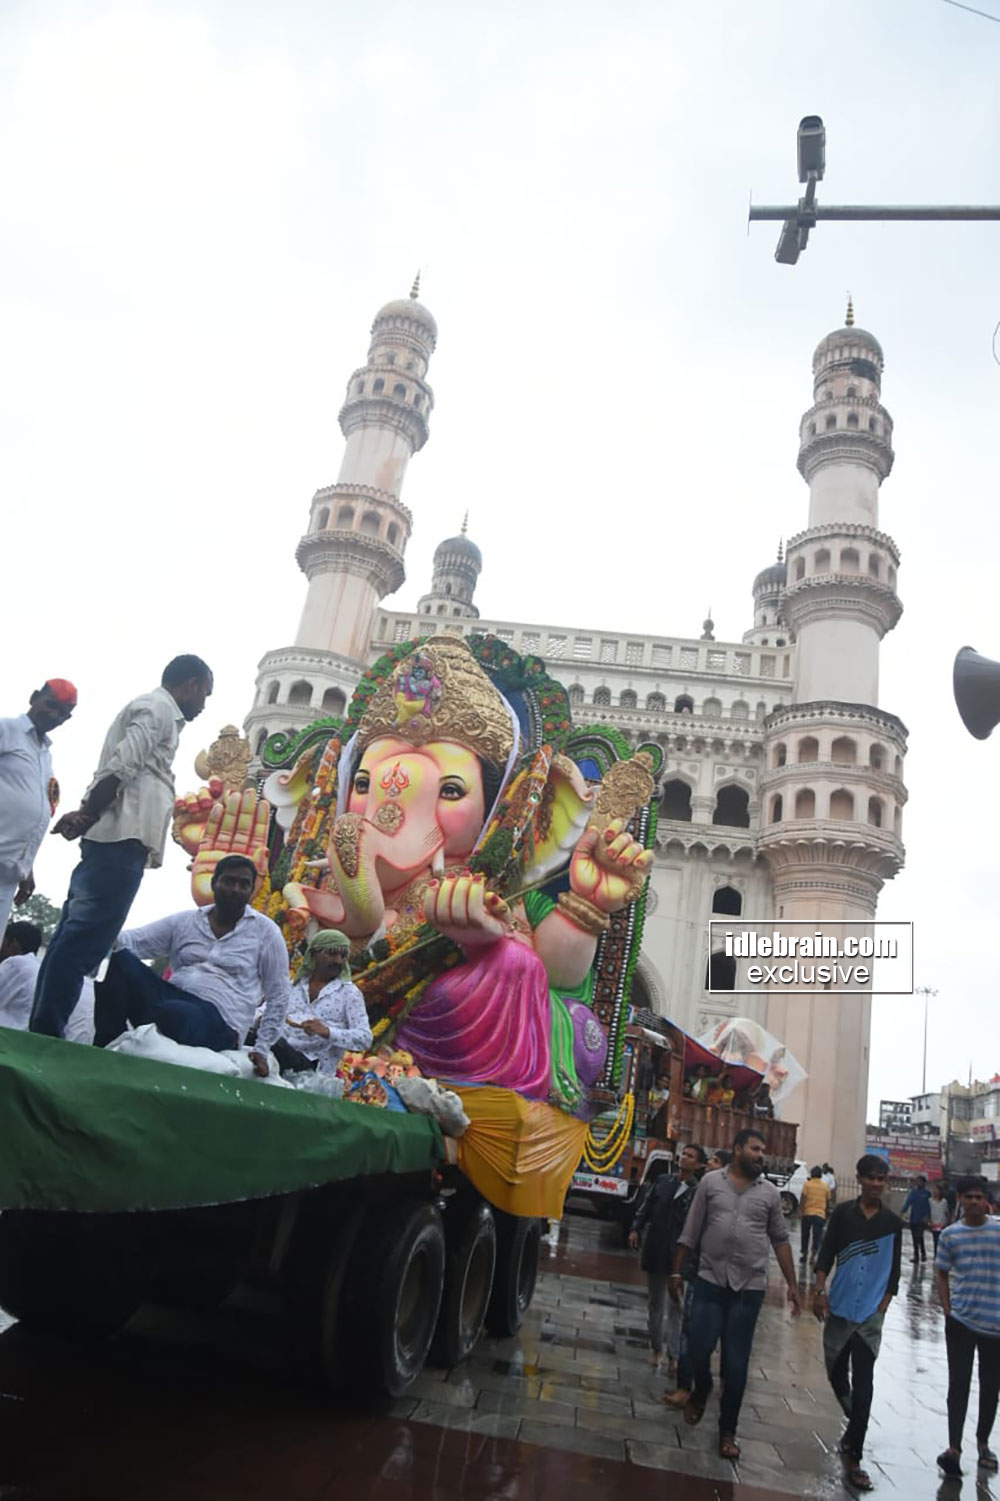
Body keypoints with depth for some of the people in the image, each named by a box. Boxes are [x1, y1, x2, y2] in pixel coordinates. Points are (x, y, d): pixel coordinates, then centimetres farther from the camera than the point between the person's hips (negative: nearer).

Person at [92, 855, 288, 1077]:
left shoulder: (265, 931, 7)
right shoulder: (185, 921, 15)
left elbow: (279, 995, 8)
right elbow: (133, 941, 4)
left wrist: (261, 1050, 0)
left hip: (219, 1020, -4)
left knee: (174, 1012, -40)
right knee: (118, 959, -18)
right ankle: (107, 1048, -18)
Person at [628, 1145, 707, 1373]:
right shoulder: (663, 1181, 4)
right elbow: (646, 1206, 9)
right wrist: (636, 1228, -1)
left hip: (680, 1255, -4)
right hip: (655, 1252, 4)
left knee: (676, 1307, 1)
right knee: (656, 1304, 16)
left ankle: (673, 1356, 9)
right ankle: (656, 1348, 30)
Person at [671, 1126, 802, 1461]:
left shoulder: (770, 1193, 4)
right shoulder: (710, 1182, 0)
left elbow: (780, 1240, 10)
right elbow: (690, 1232, 3)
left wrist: (792, 1284, 6)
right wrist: (676, 1272, 4)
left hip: (750, 1287, 1)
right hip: (710, 1281, -1)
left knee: (736, 1363, 4)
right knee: (698, 1348, -4)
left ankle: (727, 1430, 21)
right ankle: (701, 1390, 30)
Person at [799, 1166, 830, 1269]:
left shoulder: (807, 1184, -2)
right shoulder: (825, 1187, 6)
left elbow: (802, 1199, -9)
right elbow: (828, 1202, 11)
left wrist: (801, 1211, -6)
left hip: (808, 1214, -1)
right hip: (820, 1214, 1)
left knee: (805, 1235, 14)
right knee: (817, 1236, 1)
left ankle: (804, 1255, 22)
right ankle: (814, 1255, -13)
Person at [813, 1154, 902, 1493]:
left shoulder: (893, 1222, 0)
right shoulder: (843, 1213, -2)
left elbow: (893, 1272, 5)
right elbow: (826, 1255, -2)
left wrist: (882, 1308, -2)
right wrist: (819, 1291, -13)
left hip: (870, 1315, -1)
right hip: (839, 1309, 1)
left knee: (862, 1386, -5)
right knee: (836, 1374, 13)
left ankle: (853, 1458, 2)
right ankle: (855, 1426, 40)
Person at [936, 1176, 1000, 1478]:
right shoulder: (950, 1235, -1)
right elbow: (943, 1275, 8)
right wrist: (947, 1310, 0)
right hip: (960, 1321, 0)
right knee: (958, 1383, -3)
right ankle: (954, 1448, 0)